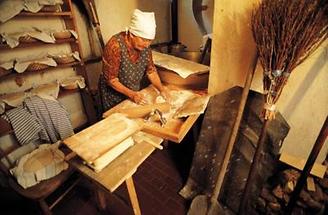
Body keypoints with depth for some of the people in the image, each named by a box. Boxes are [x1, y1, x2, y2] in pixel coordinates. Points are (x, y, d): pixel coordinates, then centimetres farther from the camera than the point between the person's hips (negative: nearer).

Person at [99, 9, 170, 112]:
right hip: (114, 94, -5)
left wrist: (161, 88, -18)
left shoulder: (144, 45, -11)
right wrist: (131, 94, -30)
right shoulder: (115, 45, -28)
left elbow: (151, 70, -4)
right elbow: (111, 79, -24)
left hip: (135, 93, 5)